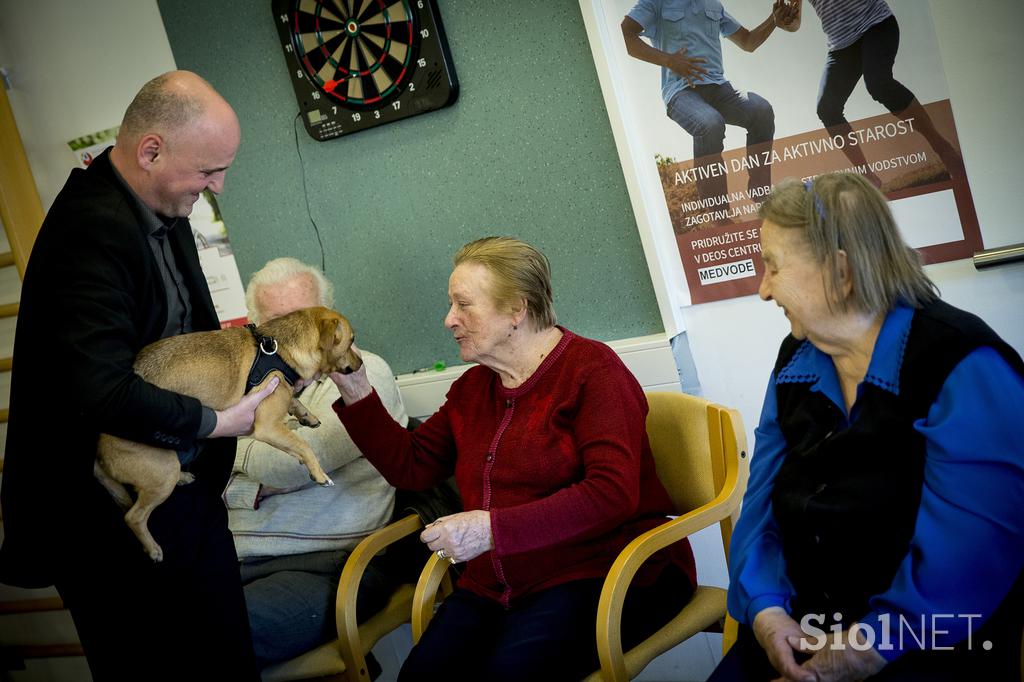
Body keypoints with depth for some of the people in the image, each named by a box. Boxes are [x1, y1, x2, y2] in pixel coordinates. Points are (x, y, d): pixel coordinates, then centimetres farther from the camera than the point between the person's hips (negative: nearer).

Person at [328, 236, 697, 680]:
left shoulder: (590, 368, -7)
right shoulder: (472, 387, 15)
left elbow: (611, 493, -19)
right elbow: (410, 467, 14)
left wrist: (493, 528, -23)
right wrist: (356, 392, 6)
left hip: (599, 570, -5)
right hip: (498, 586, 6)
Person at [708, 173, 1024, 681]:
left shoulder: (966, 369, -14)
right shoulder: (795, 361, 8)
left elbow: (967, 557, -22)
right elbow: (762, 501, 6)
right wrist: (767, 609, -10)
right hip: (807, 625, 6)